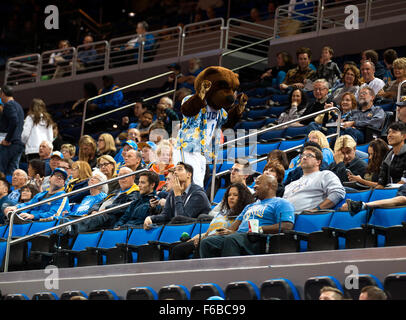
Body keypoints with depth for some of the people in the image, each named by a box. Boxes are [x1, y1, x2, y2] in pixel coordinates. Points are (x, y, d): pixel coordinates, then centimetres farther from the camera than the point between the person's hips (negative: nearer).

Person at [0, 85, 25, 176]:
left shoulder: (9, 105, -8)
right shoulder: (18, 106, 20)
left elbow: (14, 122, -22)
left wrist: (7, 139, -18)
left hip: (9, 144, -9)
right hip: (19, 144, 9)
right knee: (13, 171, 7)